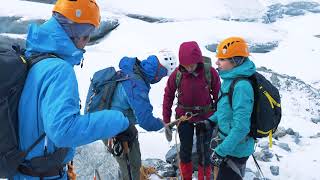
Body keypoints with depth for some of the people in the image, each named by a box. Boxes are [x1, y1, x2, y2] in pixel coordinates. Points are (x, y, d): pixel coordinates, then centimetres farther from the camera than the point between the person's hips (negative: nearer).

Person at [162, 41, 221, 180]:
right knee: (185, 149, 15)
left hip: (205, 117, -1)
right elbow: (168, 96, -3)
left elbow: (218, 96, -7)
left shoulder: (210, 72, -18)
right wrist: (166, 121, 1)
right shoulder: (176, 74, -15)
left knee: (203, 151, 8)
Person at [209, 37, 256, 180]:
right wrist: (211, 120, 12)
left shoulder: (241, 86, -30)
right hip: (229, 142, 9)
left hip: (236, 149, -9)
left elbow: (241, 127, -31)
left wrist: (221, 151, -28)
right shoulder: (231, 79, 0)